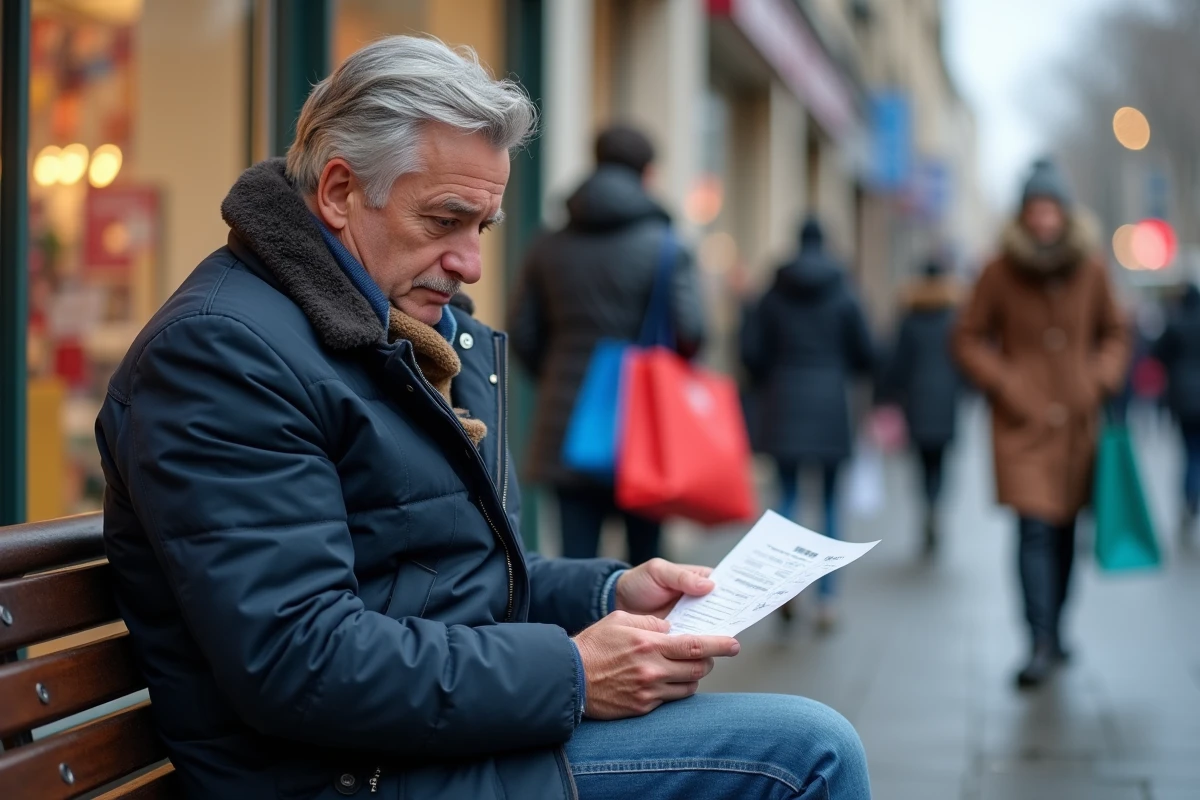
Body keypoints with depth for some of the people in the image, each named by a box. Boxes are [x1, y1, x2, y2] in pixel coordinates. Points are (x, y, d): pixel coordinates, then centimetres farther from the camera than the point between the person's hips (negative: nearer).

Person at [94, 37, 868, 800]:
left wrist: (610, 592, 6)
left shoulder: (431, 336, 16)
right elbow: (295, 664, -25)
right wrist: (570, 675, -21)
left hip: (458, 732, 10)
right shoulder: (219, 350, -16)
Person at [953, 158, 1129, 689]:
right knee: (1035, 528, -12)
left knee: (1065, 529, 8)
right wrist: (1004, 384, -7)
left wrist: (1105, 377, 2)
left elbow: (1113, 332, 18)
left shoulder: (1091, 270, 4)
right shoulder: (1001, 272, -3)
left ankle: (1053, 631, 24)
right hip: (1023, 421, -3)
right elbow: (969, 338, 4)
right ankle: (1041, 645, -12)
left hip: (1078, 421, 3)